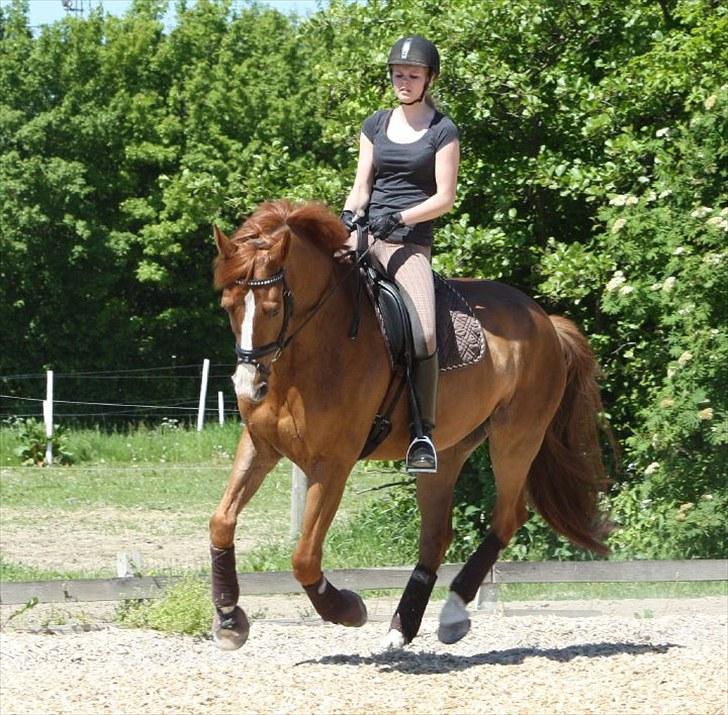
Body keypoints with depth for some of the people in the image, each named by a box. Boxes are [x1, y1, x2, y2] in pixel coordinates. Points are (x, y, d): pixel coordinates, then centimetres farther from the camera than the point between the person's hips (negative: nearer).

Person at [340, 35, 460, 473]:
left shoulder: (443, 131, 4)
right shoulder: (376, 125, 17)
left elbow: (445, 198, -2)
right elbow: (362, 185, 14)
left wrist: (399, 217, -15)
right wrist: (349, 216, -7)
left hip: (411, 243, -4)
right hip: (365, 236, 4)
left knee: (424, 335, -25)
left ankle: (423, 432, -17)